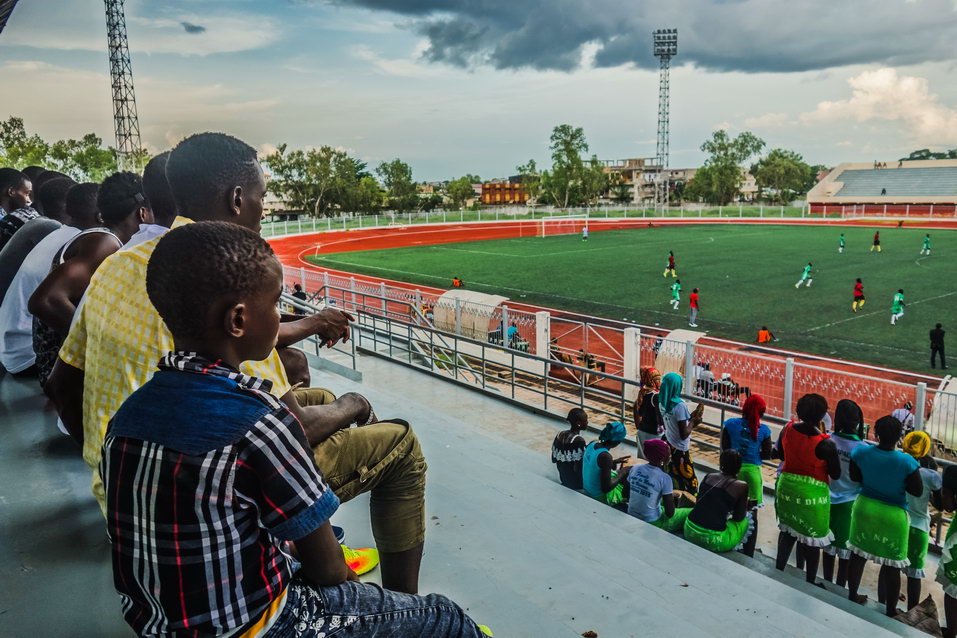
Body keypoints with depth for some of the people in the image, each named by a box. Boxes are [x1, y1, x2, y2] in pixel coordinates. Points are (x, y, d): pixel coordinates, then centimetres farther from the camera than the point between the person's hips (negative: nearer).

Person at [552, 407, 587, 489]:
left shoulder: (560, 434, -4)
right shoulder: (578, 441, -26)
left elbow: (554, 459, 4)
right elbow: (578, 468, -26)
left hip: (563, 479, 7)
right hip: (576, 484, -7)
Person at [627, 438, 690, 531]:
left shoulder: (635, 468, -5)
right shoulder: (664, 478, -21)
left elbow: (627, 495, 8)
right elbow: (670, 513, -17)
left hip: (631, 518, 7)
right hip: (651, 524, -7)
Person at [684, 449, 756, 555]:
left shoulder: (709, 476, 8)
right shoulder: (741, 486, -5)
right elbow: (738, 517, 2)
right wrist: (745, 505, 21)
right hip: (713, 540, -5)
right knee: (750, 520, 20)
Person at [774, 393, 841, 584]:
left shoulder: (788, 429, -9)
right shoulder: (825, 444, -24)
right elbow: (835, 474, -12)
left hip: (787, 486, 5)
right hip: (813, 493, -5)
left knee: (787, 530, 22)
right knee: (813, 539, 11)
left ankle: (778, 571, 31)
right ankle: (810, 582, 21)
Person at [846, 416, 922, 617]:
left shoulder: (861, 453, -14)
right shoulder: (907, 462, -22)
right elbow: (917, 491, -12)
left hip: (865, 508, 3)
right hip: (893, 516, -3)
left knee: (858, 554, 19)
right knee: (892, 565, 10)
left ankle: (852, 596, 35)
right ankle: (890, 610, 21)